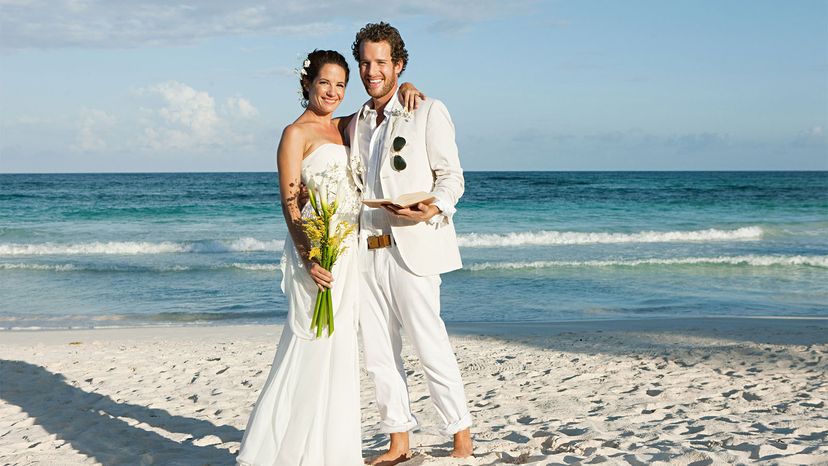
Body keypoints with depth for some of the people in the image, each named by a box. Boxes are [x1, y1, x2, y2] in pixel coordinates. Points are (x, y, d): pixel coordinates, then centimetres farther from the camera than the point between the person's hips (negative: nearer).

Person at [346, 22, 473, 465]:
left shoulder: (428, 112, 0)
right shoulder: (356, 124, 17)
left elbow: (451, 176, -3)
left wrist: (432, 209, -23)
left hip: (410, 247, -6)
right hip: (365, 252, 6)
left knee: (430, 345, -7)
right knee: (378, 353, 7)